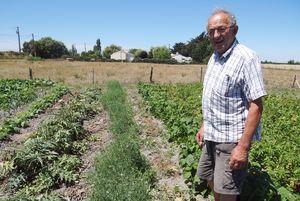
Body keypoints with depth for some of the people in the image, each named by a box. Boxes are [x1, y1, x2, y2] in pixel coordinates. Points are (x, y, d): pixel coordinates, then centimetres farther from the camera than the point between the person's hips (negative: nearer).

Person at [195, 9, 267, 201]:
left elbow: (256, 106, -20)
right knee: (211, 179, 20)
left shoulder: (246, 58, -17)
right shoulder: (214, 58, 9)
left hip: (232, 138, -8)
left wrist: (243, 147, -23)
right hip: (212, 135, 8)